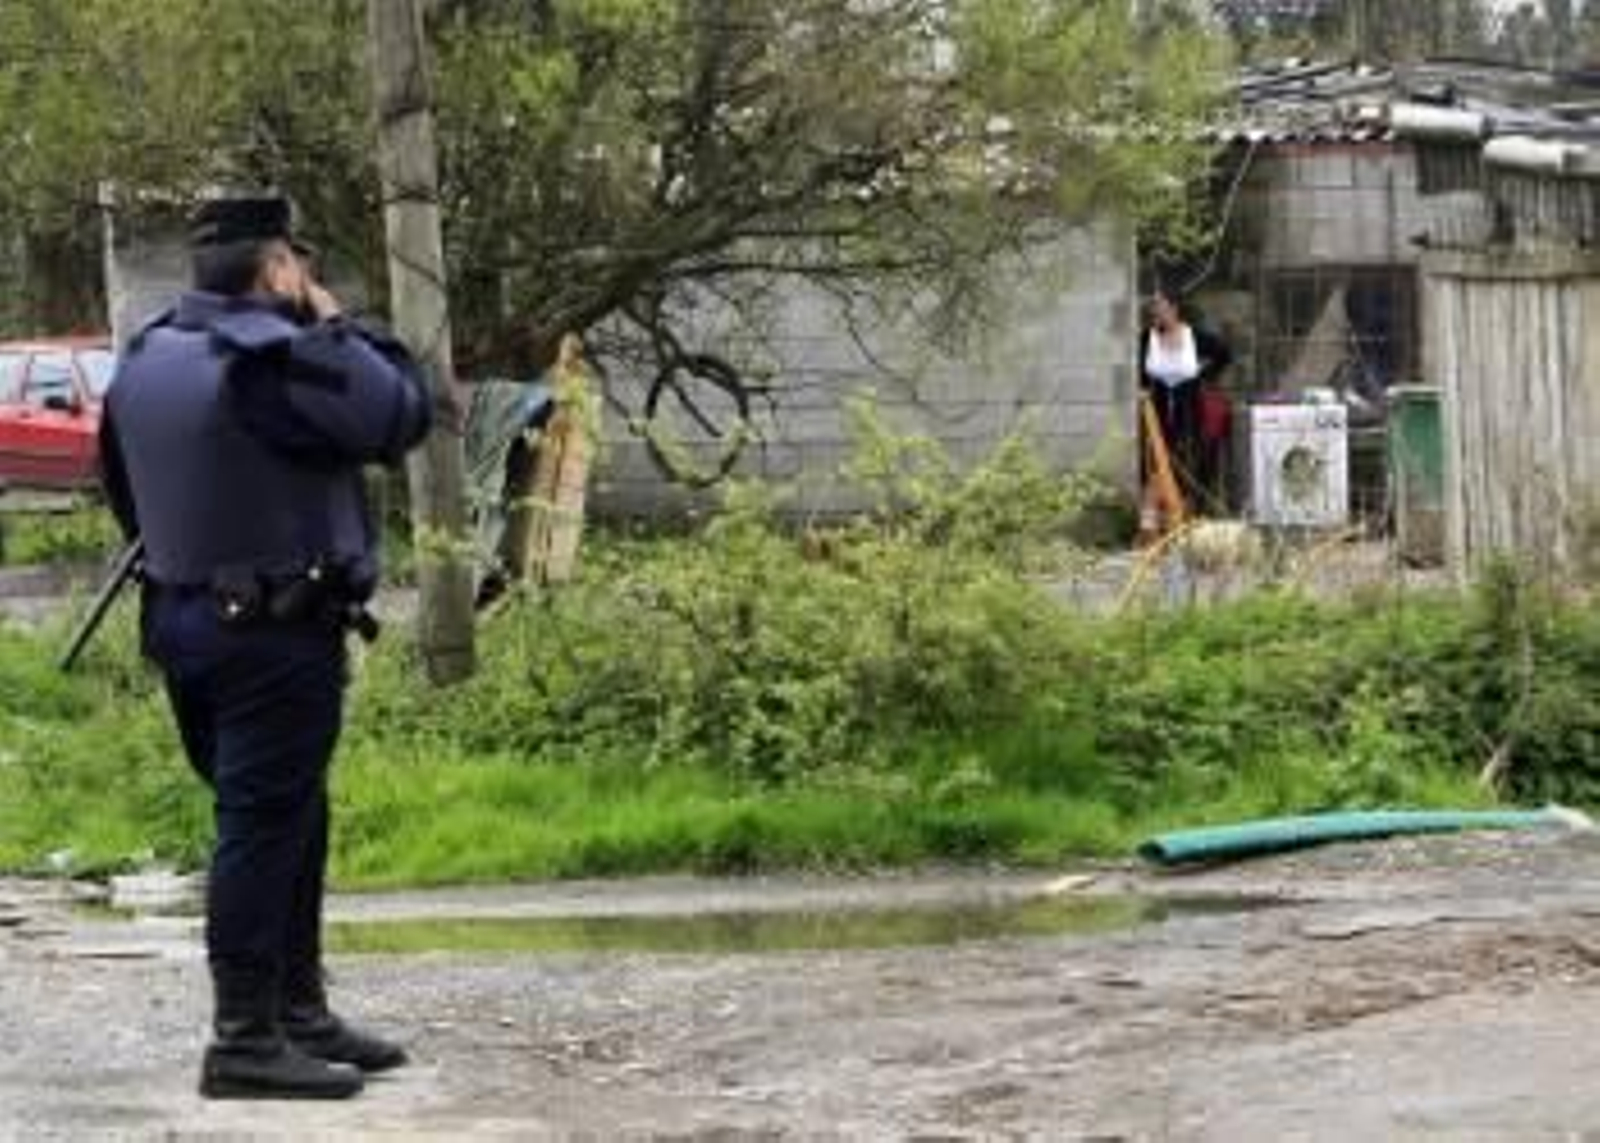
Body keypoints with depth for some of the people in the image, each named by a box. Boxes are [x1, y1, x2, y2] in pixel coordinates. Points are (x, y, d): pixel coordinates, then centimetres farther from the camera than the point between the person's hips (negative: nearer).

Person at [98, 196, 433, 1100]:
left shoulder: (147, 362, 11)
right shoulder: (279, 358, -17)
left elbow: (122, 484, 20)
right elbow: (403, 416, -12)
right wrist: (339, 325, -1)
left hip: (183, 615, 9)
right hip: (276, 629, -9)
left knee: (284, 821, 17)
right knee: (266, 826, -5)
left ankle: (299, 1012, 25)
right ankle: (247, 1041, -4)